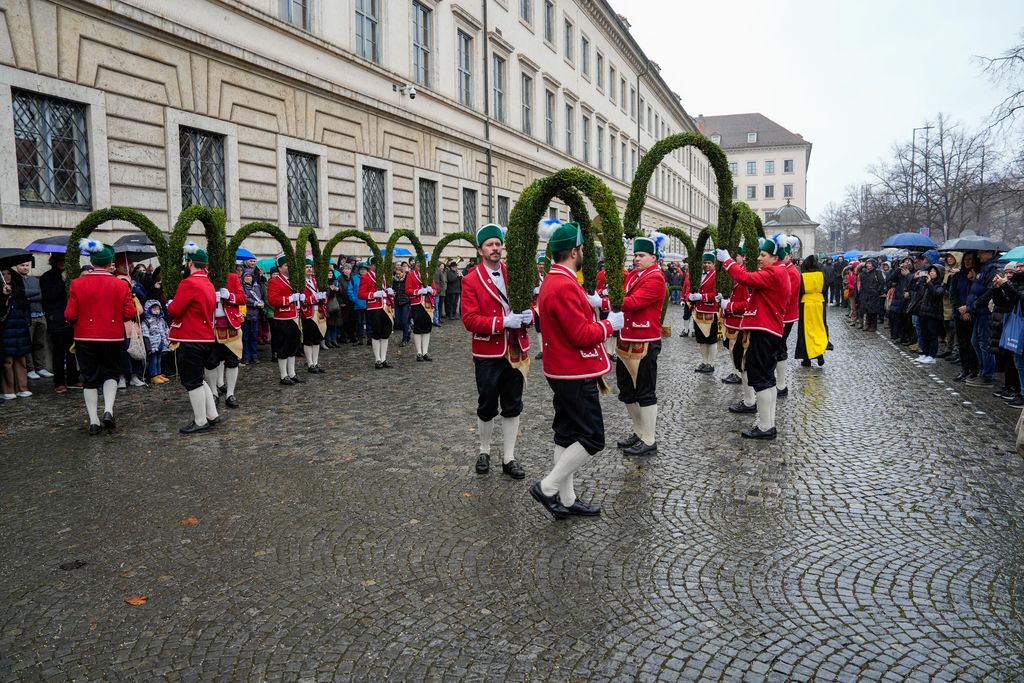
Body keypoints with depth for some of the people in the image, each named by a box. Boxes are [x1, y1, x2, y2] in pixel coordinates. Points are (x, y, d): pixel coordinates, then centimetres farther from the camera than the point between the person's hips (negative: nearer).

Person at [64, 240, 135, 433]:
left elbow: (70, 314, -7)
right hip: (112, 337, 0)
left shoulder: (77, 284, -6)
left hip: (86, 338, 0)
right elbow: (129, 313, -7)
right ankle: (108, 410, -4)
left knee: (90, 379, 9)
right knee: (111, 374, 16)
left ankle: (93, 421, 8)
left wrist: (76, 322, 15)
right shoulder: (121, 285, -7)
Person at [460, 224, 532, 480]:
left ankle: (508, 458, 21)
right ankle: (484, 451, 32)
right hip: (488, 355, -4)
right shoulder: (471, 280, -7)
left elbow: (529, 303, 11)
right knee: (487, 407, 9)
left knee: (513, 407, 10)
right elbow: (470, 320, -14)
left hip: (516, 352, 4)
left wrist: (528, 314, -13)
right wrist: (503, 322, -23)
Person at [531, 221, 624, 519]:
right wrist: (611, 324, -9)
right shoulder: (566, 286, -22)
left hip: (564, 372, 11)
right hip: (576, 375, -11)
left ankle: (566, 499, 23)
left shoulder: (552, 281, 11)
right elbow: (582, 336, -23)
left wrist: (587, 305, 8)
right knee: (592, 439, -3)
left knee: (567, 434, 15)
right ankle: (548, 488, 2)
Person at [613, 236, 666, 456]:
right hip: (626, 342, 9)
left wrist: (602, 302, -31)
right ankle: (639, 433, 30)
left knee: (645, 393, 0)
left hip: (644, 344, -9)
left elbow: (633, 302, -25)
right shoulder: (633, 275, 13)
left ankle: (649, 441, 11)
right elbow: (621, 296, 9)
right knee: (627, 390, 15)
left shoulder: (655, 279, -13)